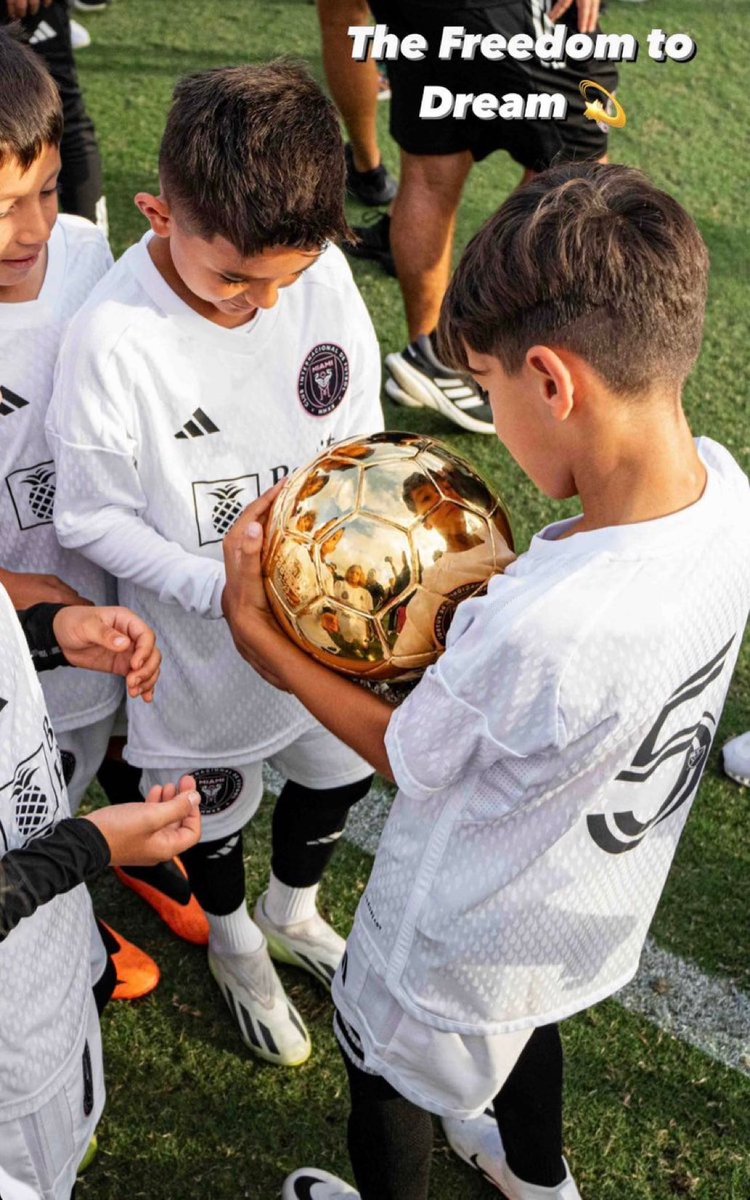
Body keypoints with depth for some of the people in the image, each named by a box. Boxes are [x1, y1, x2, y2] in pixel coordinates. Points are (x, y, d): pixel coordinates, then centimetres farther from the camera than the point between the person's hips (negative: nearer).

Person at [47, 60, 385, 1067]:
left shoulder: (322, 271, -16)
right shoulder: (113, 340, -30)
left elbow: (357, 431, -1)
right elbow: (95, 520, -19)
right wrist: (220, 585, -29)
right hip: (202, 638, -4)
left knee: (339, 774, 26)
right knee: (214, 805, 22)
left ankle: (292, 912, 61)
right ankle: (234, 945, 57)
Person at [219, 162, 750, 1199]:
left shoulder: (537, 634, -45)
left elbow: (406, 757, -23)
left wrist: (256, 629, -14)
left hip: (472, 934, -7)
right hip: (603, 898, 7)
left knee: (386, 1057, 26)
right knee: (523, 1019, 37)